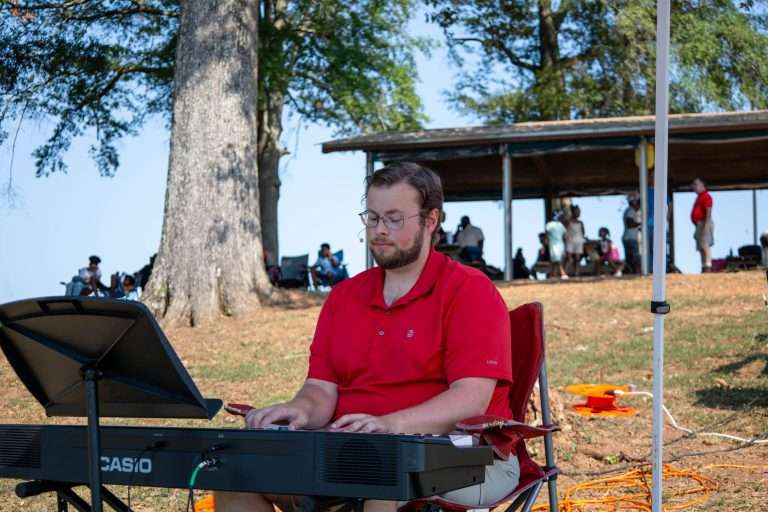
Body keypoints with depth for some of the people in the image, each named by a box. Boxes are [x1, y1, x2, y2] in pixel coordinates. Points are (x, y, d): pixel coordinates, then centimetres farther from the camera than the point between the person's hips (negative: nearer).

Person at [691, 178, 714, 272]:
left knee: (705, 245, -18)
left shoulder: (706, 196, -6)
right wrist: (697, 229, 22)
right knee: (701, 248, 5)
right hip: (699, 225, 10)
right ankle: (704, 269, 4)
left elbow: (709, 211, -17)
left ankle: (708, 267, -25)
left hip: (704, 224, -10)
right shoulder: (699, 198, 25)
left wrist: (706, 225, -26)